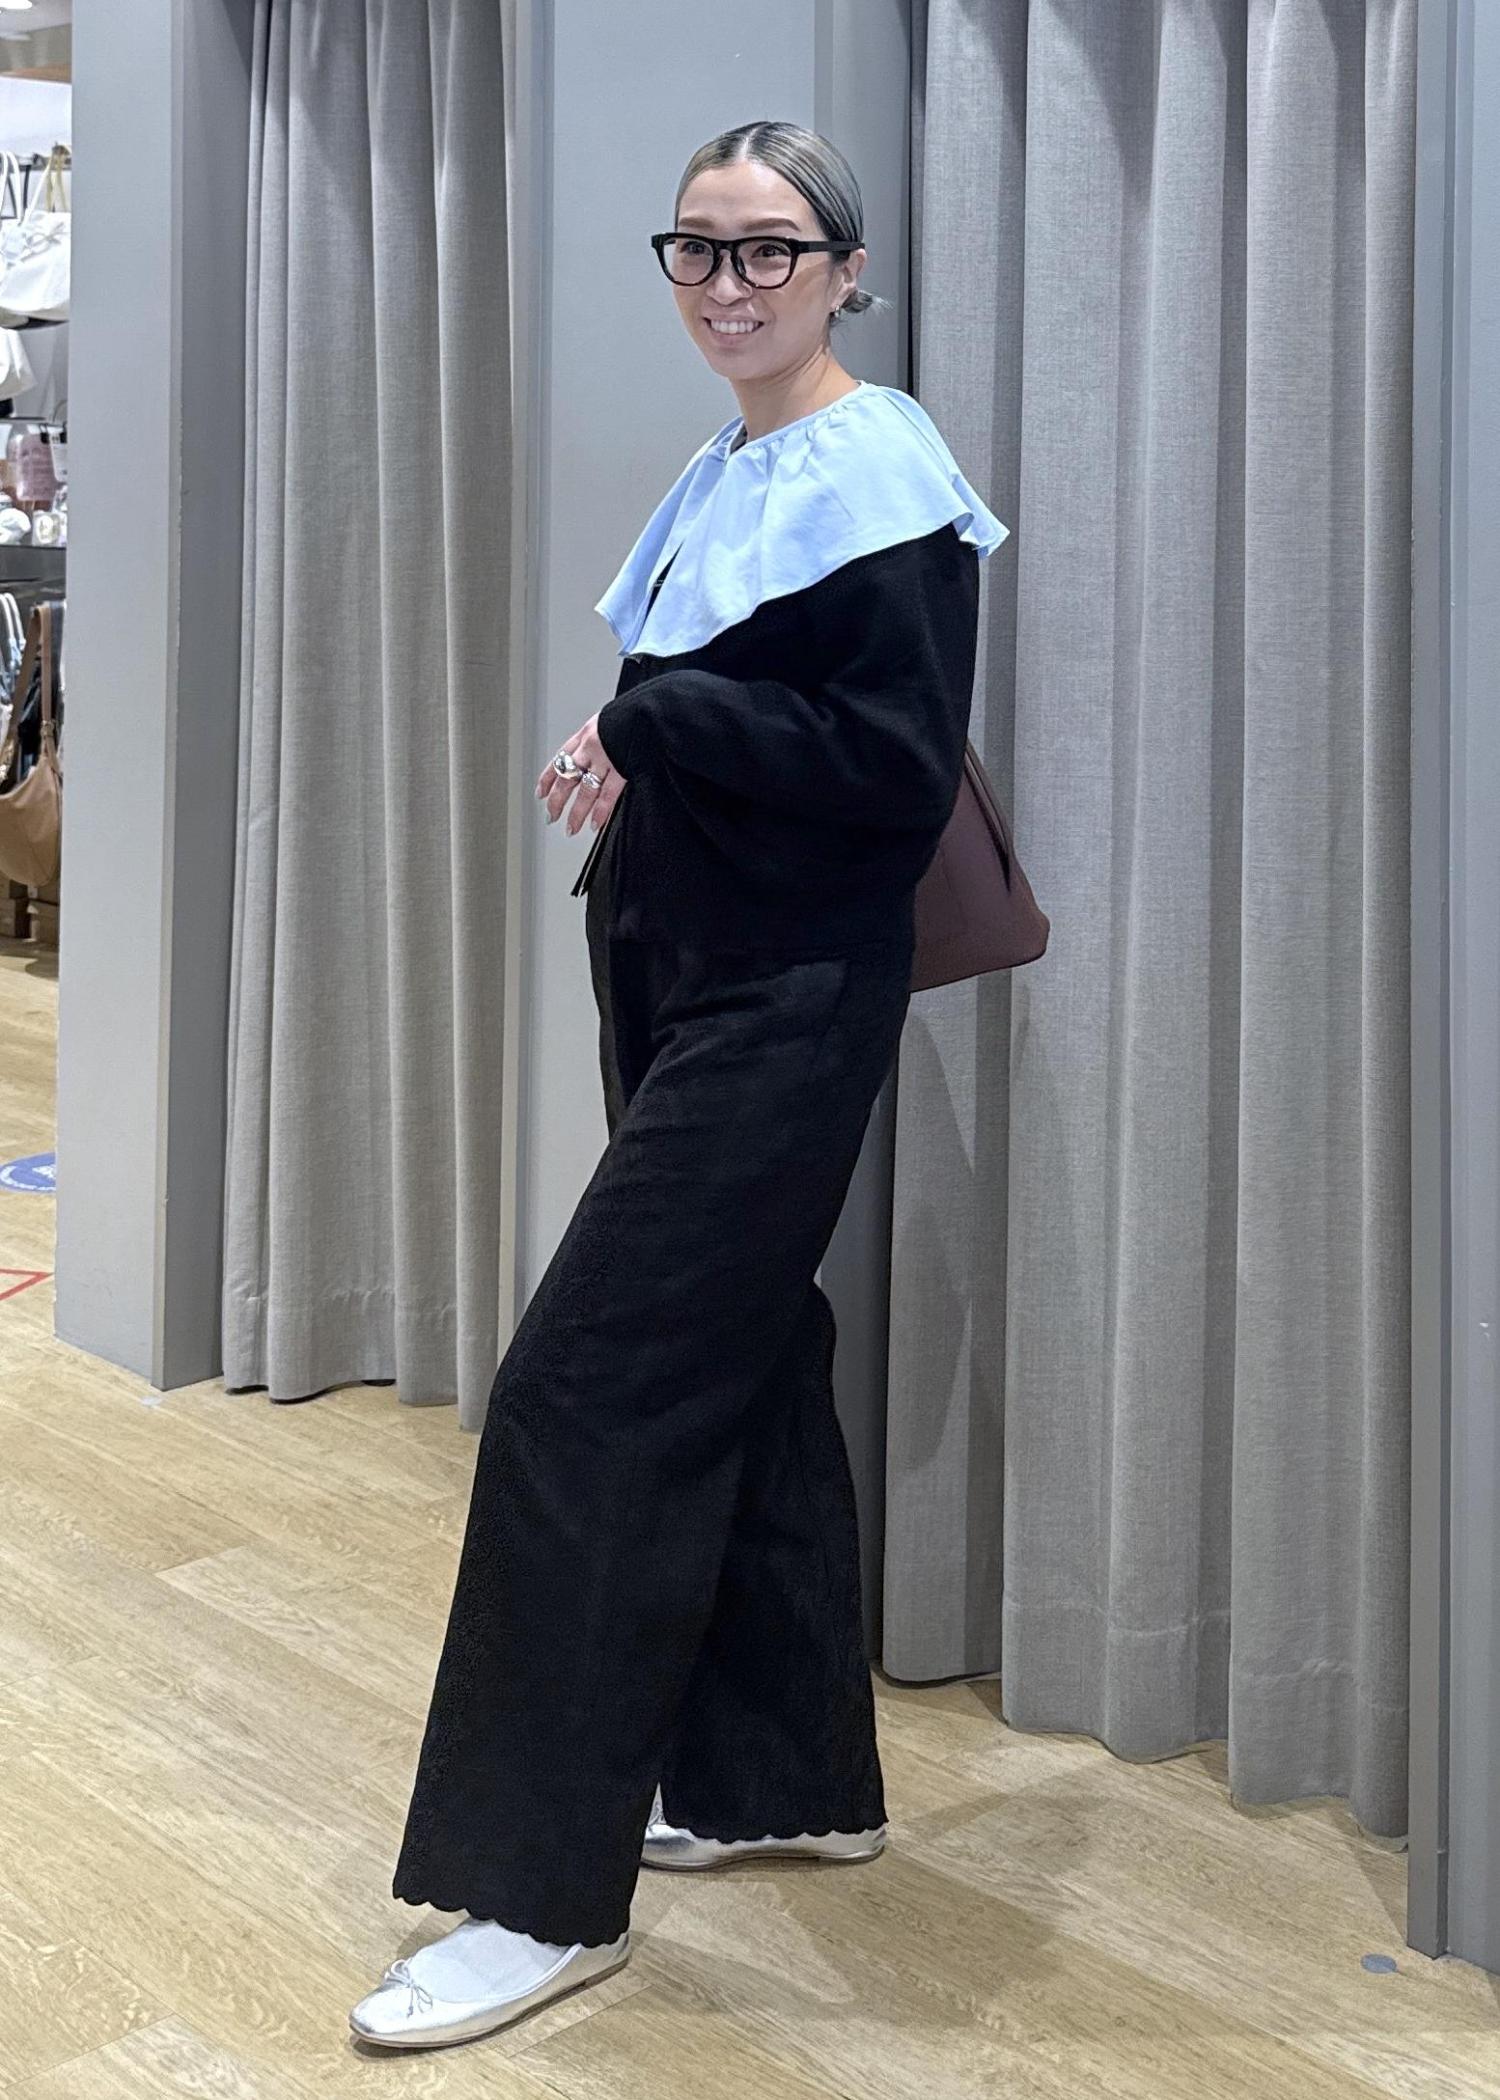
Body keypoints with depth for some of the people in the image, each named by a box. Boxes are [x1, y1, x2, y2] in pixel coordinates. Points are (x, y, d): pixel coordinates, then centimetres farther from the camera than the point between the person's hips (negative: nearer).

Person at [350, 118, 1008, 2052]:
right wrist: (630, 771, 7)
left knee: (588, 1393, -10)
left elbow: (902, 767, -19)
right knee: (745, 1378, 15)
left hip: (783, 1013, -9)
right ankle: (791, 1779, 30)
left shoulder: (878, 474, -12)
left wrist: (653, 724, -20)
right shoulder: (723, 477, 15)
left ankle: (543, 1888, 0)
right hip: (688, 989, 9)